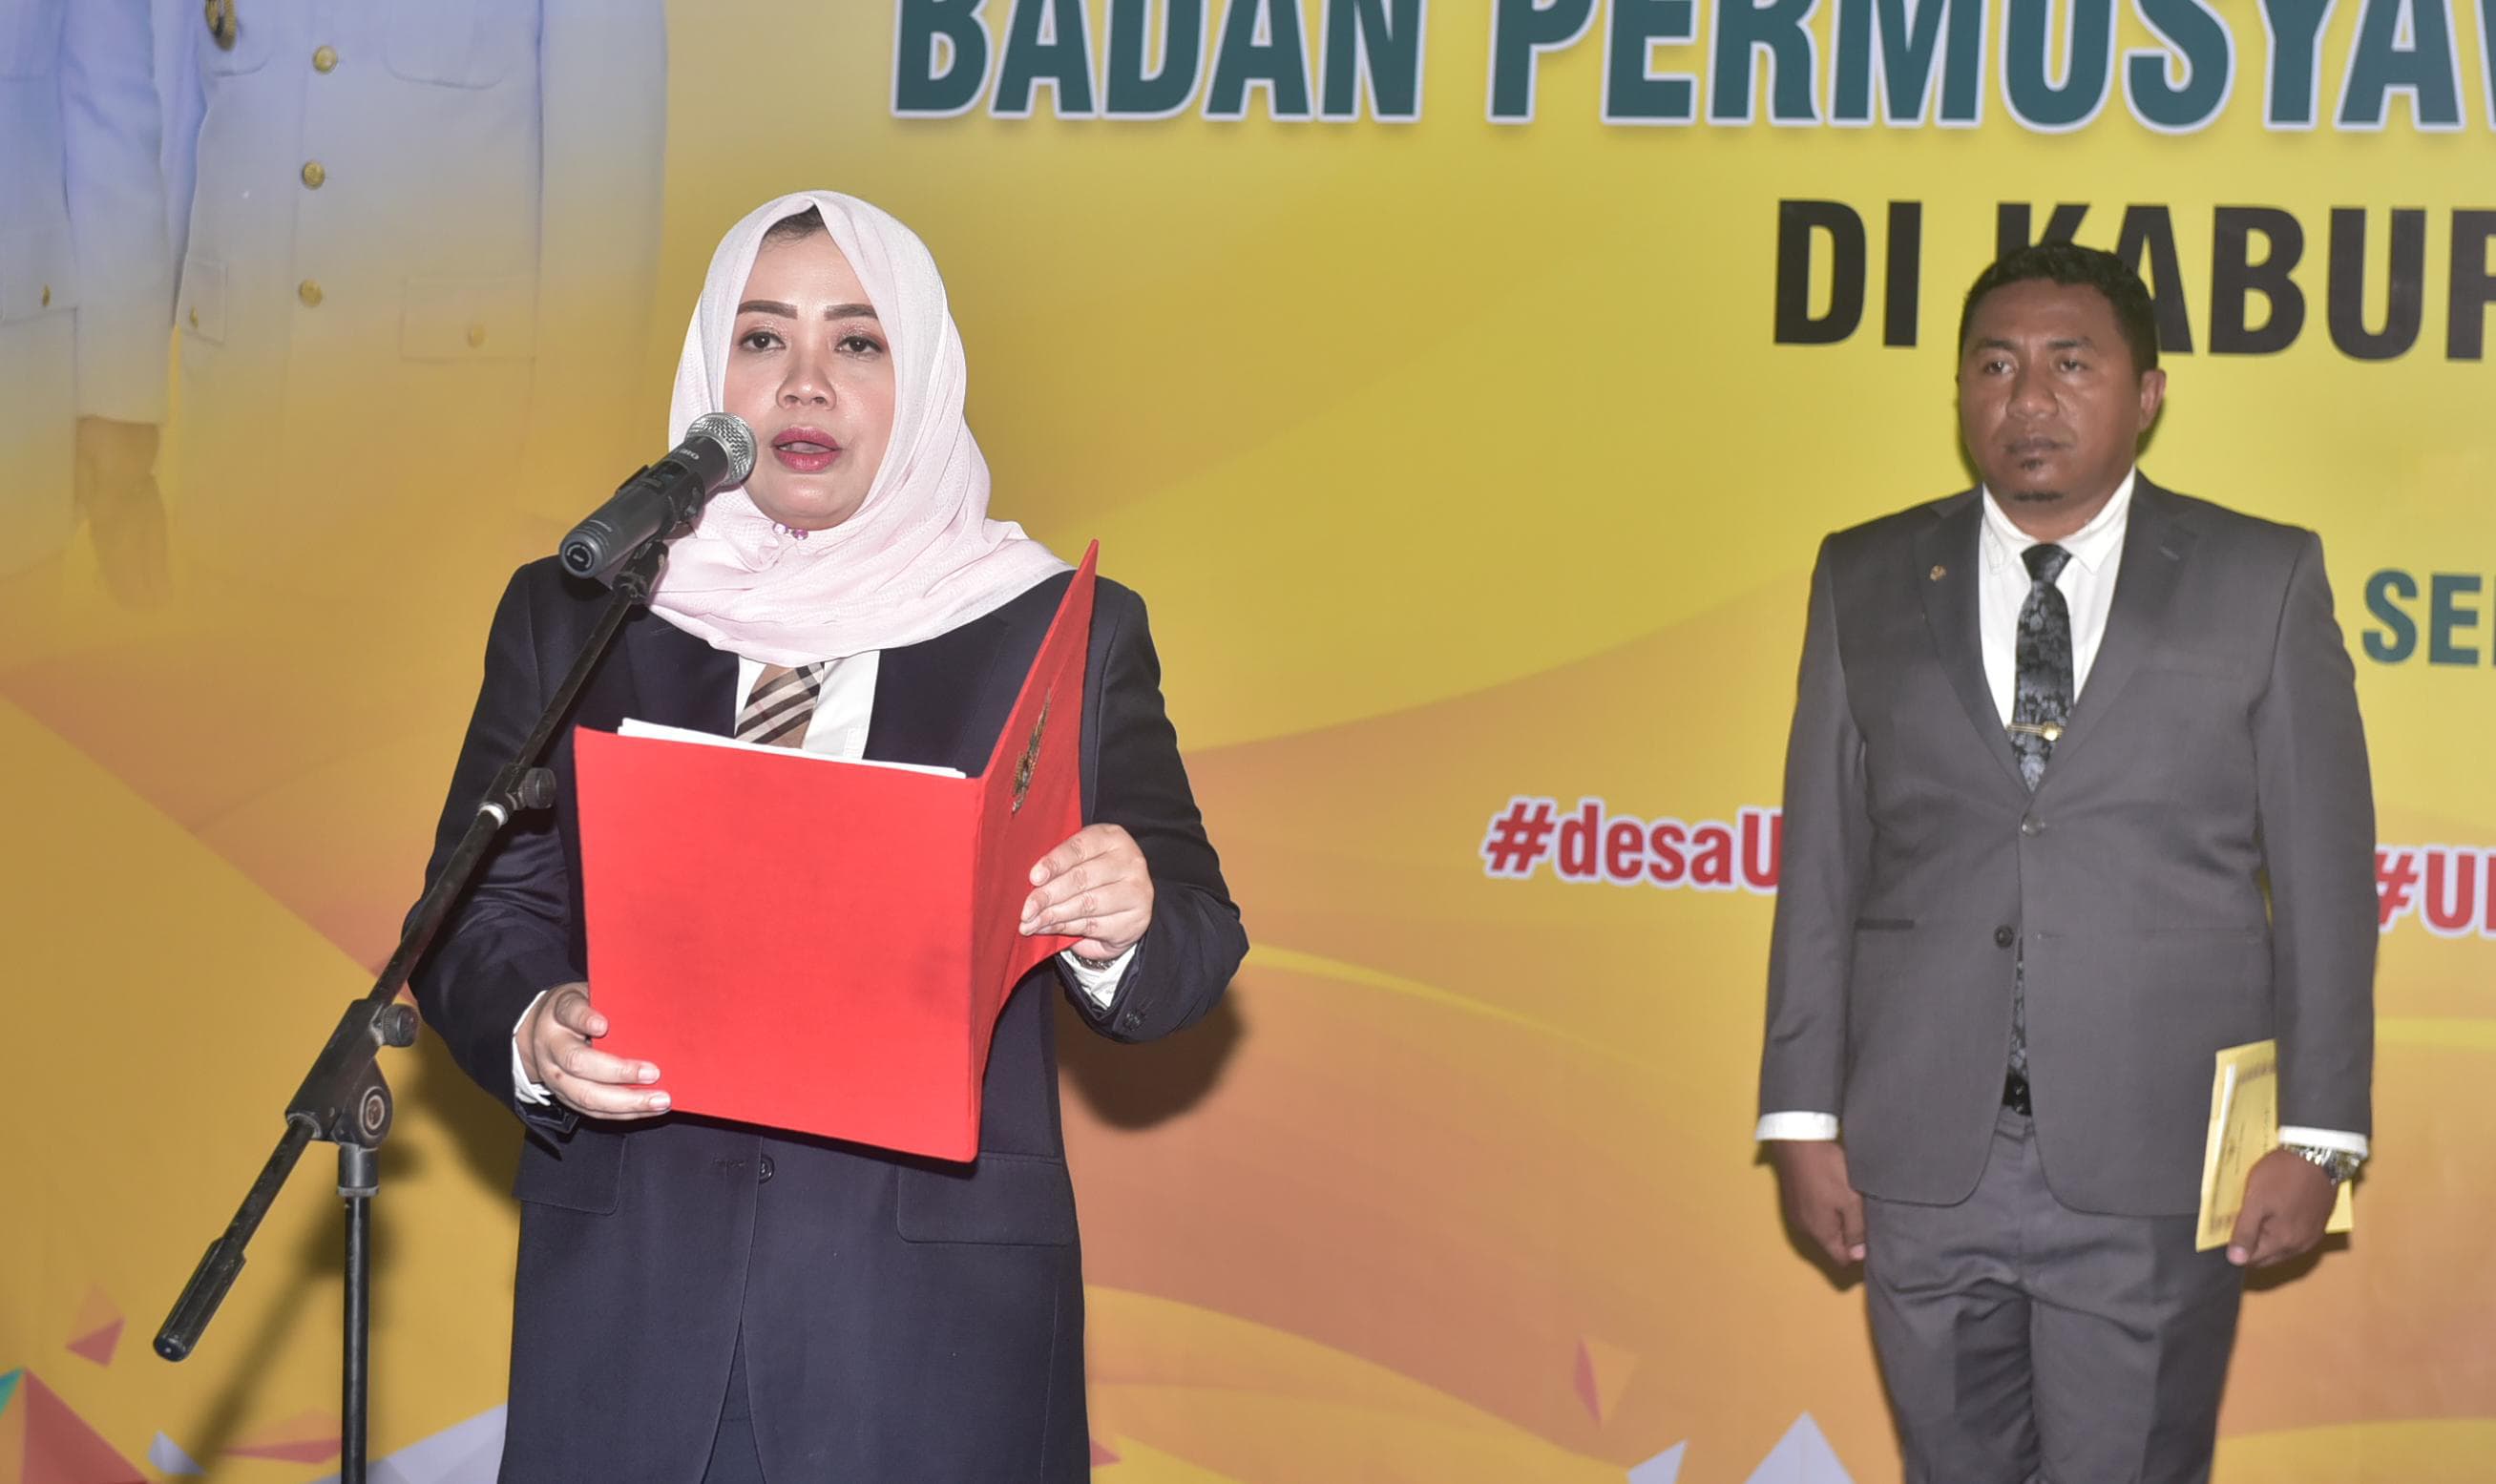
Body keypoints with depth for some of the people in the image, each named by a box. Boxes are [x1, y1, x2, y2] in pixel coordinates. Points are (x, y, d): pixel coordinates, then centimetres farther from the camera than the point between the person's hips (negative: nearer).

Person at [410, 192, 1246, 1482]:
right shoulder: (570, 614, 8)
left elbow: (1192, 947, 4)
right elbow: (480, 910, 7)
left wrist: (1123, 924, -18)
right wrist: (533, 1036, -14)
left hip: (931, 1302, -1)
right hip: (632, 1287, 1)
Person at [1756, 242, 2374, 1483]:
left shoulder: (2263, 581, 3)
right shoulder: (1865, 583, 9)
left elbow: (2324, 871, 2)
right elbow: (1821, 868, 8)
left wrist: (2317, 1136, -3)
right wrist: (1802, 1119, 3)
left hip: (2155, 1166, -2)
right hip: (1925, 1163, 2)